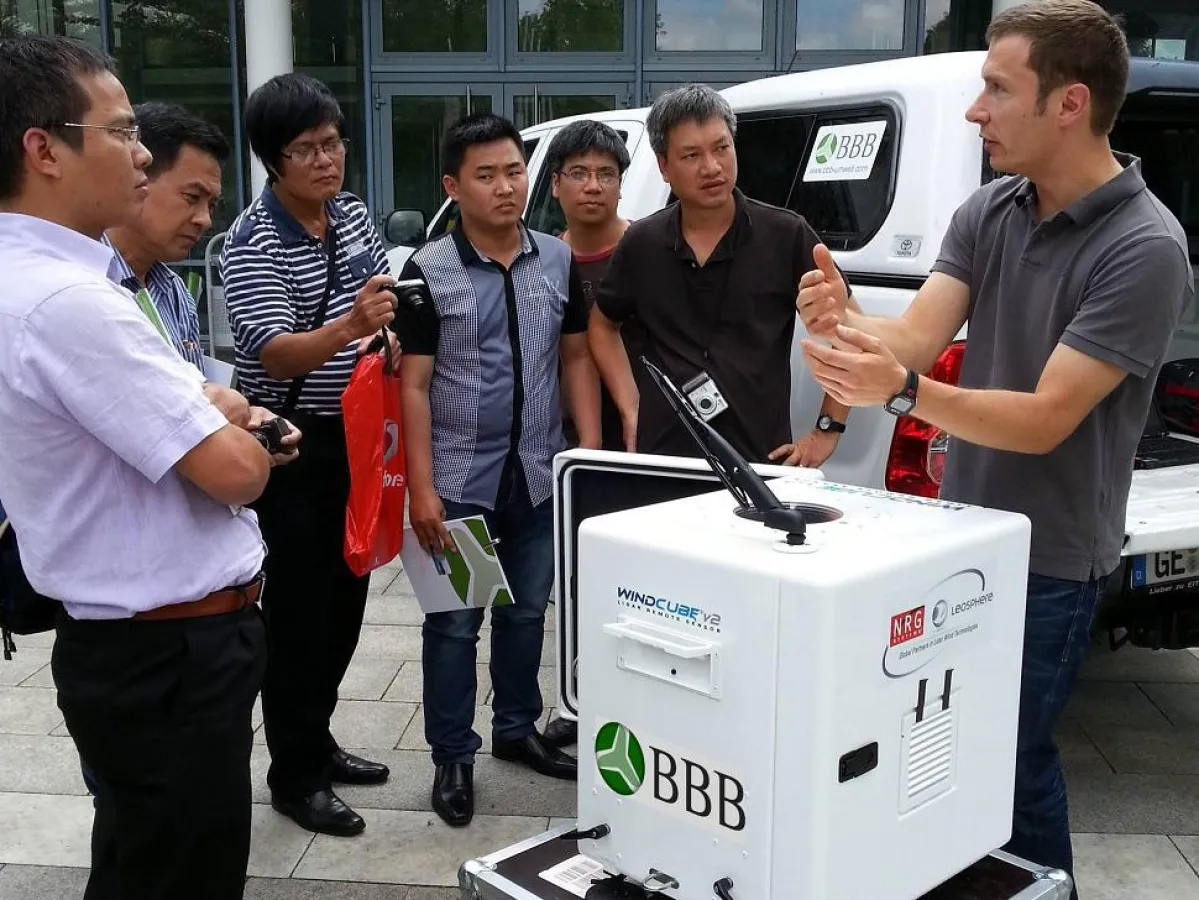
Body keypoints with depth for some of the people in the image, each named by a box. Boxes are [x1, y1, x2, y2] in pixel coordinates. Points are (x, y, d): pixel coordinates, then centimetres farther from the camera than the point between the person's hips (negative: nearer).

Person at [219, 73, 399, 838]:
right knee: (299, 608, 0)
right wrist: (349, 326, -45)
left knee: (345, 598, 15)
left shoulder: (355, 214, 5)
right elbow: (275, 353, -29)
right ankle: (295, 774, 15)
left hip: (355, 435, 7)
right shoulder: (252, 243, -17)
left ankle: (317, 740, 32)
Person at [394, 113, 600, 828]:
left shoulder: (560, 261, 3)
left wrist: (592, 451, 2)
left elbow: (577, 359, 10)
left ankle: (517, 729, 35)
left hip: (539, 477, 4)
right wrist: (422, 488, -13)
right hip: (460, 481, -3)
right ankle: (453, 756, 21)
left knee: (527, 612, 17)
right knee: (455, 622, 7)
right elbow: (414, 384, -8)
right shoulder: (429, 272, -8)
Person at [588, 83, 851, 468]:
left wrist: (827, 431, -1)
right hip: (661, 461, 2)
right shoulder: (641, 244, 3)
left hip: (760, 464, -2)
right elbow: (603, 326, 18)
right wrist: (631, 412, 8)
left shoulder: (787, 237, -5)